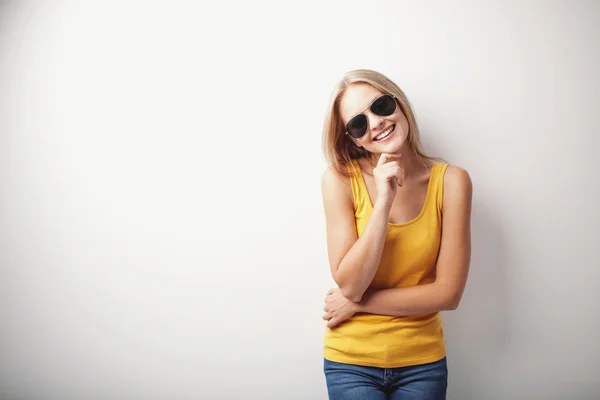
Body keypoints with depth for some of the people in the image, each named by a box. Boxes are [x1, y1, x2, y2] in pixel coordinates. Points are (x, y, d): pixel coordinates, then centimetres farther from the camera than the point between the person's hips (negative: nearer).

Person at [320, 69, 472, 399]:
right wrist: (383, 203, -26)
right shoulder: (340, 179, -13)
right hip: (352, 361, -1)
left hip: (423, 362, 1)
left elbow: (448, 293, -11)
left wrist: (357, 302, -13)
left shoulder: (450, 181, -12)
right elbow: (349, 284, -17)